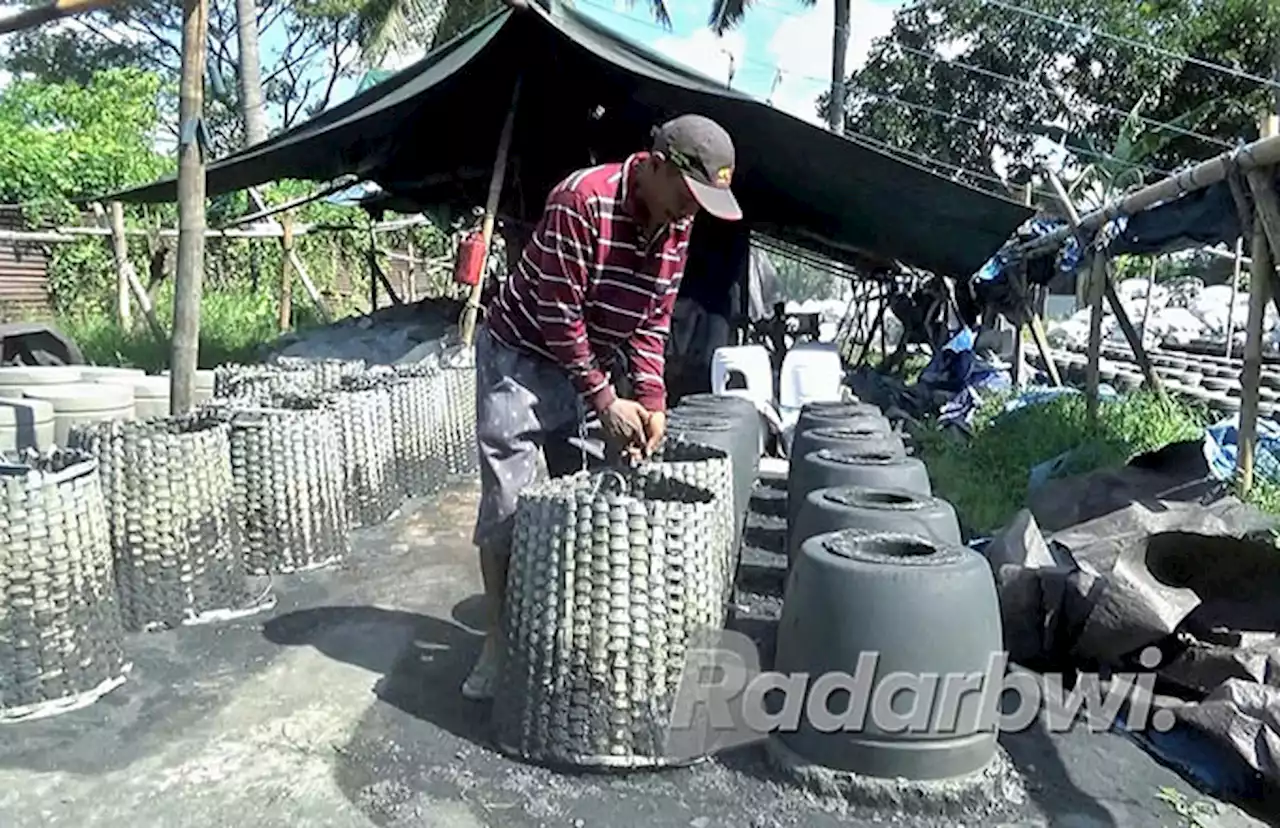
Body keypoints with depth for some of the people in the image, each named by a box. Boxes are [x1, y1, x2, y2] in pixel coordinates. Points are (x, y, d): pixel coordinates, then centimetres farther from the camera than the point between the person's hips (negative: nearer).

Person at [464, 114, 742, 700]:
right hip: (523, 356, -6)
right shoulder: (582, 201, -26)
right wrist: (605, 400, -21)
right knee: (506, 500, -5)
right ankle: (498, 639, 8)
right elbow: (557, 314, -23)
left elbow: (653, 320, 2)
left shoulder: (677, 224, -3)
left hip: (592, 363, 7)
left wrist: (651, 400, -9)